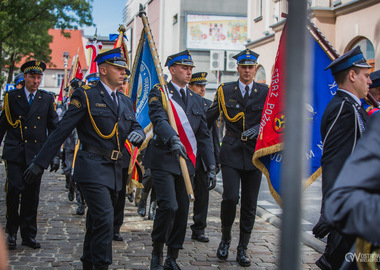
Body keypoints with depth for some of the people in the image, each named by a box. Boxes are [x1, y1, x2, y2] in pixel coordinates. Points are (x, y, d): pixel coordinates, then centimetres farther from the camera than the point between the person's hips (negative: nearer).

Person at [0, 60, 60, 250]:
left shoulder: (47, 99, 9)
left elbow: (54, 128, 9)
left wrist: (55, 154, 3)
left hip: (36, 154, 1)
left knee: (32, 195, 5)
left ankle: (29, 235, 15)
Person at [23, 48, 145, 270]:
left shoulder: (126, 102, 16)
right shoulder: (86, 96, -5)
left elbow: (136, 127, 18)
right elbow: (61, 131, -8)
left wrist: (138, 134, -9)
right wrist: (40, 162, -10)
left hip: (114, 169, 7)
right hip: (93, 167, -7)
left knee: (97, 221, 15)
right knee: (104, 218, -17)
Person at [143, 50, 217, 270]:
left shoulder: (197, 100, 15)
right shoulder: (159, 93, -3)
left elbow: (204, 135, 14)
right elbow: (159, 120, -22)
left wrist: (211, 167, 8)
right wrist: (173, 139, -41)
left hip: (186, 162, 6)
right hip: (164, 160, -6)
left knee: (182, 210, 6)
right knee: (169, 206, -17)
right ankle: (157, 252, 5)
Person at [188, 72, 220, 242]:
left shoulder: (209, 105, 12)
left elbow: (214, 133, 16)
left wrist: (216, 158, 12)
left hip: (204, 158, 5)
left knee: (203, 193, 7)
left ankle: (199, 229, 15)